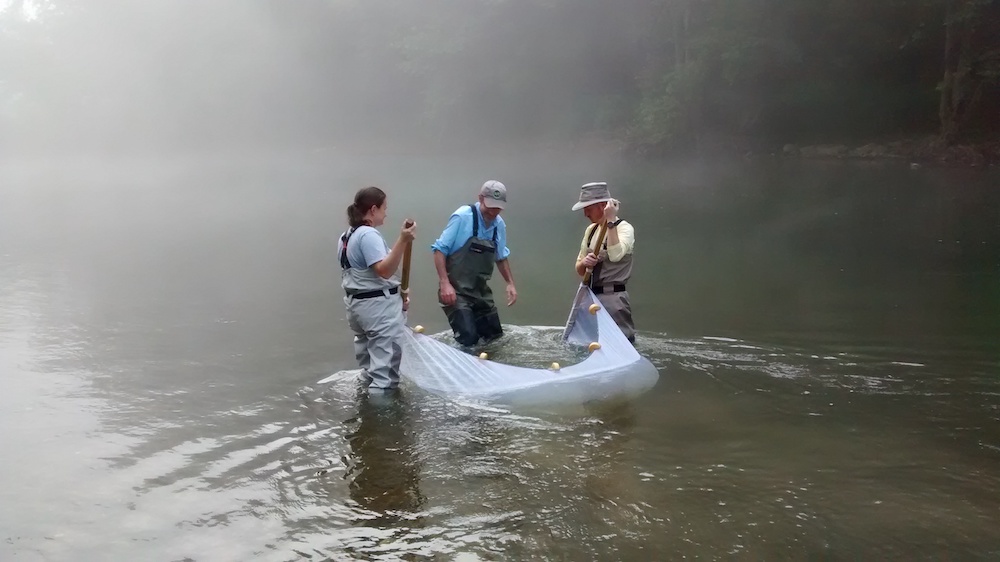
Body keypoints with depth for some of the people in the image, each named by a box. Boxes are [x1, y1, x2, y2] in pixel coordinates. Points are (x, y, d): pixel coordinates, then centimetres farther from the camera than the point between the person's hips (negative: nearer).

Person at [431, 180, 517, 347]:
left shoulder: (500, 225, 3)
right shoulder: (462, 217, -16)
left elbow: (501, 257, 20)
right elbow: (440, 249, -15)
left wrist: (510, 283, 12)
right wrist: (445, 283, -24)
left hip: (481, 290, 7)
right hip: (456, 290, -7)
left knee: (494, 337, 11)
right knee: (469, 340, -17)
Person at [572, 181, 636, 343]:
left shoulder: (624, 228, -9)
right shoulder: (590, 230, 11)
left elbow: (615, 255, -29)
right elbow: (579, 269, 14)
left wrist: (611, 222, -25)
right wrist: (584, 263, -9)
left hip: (614, 298, -7)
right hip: (591, 296, 7)